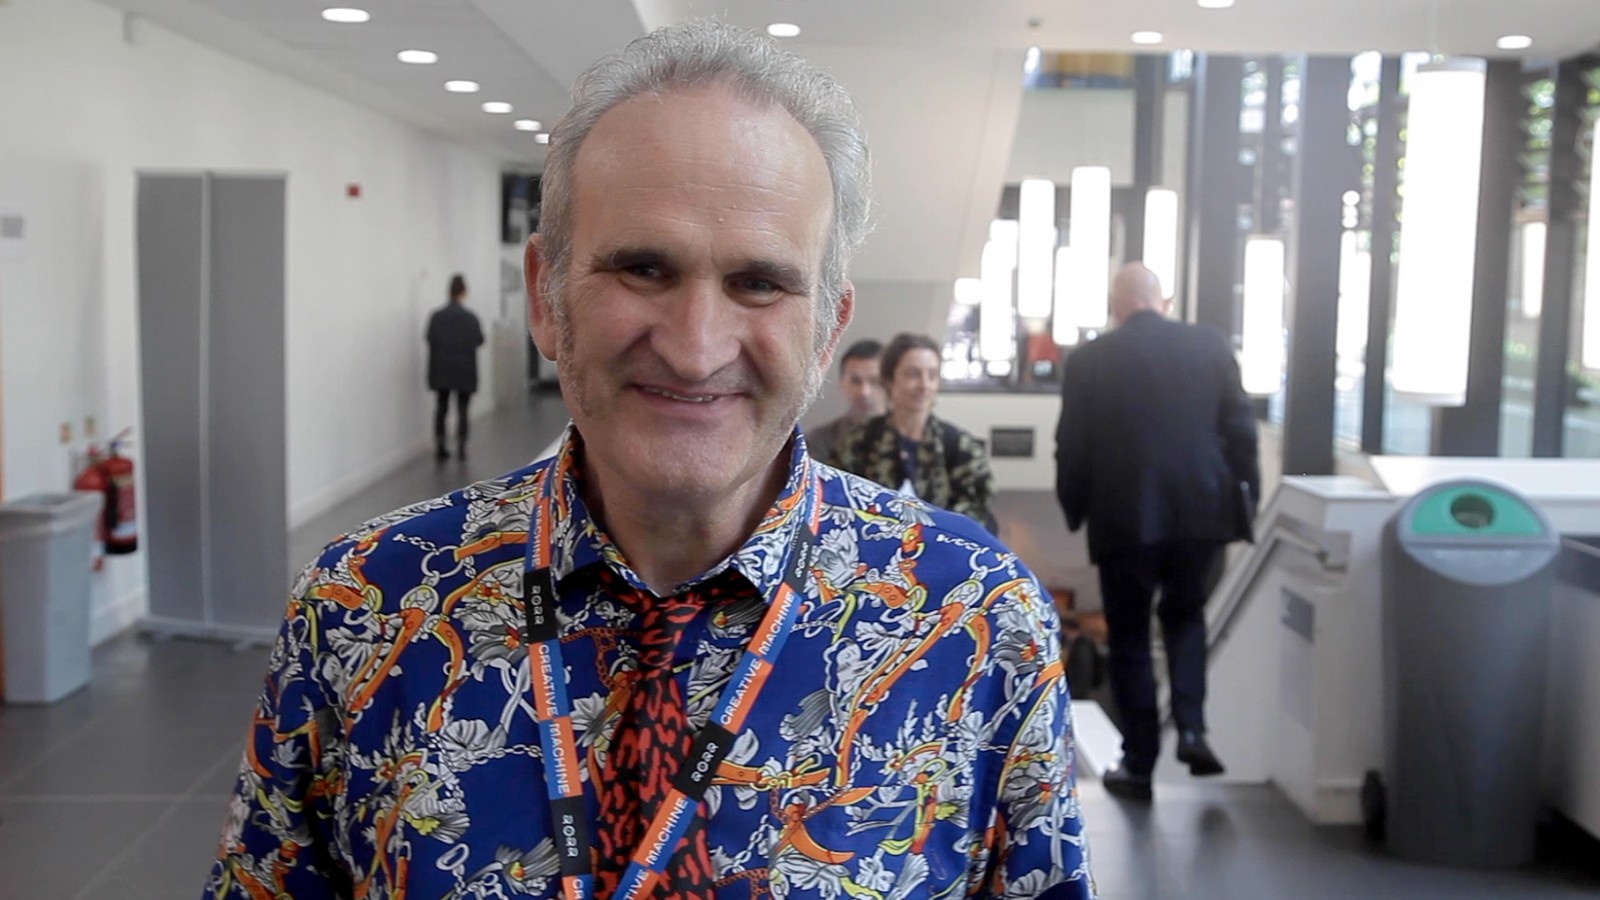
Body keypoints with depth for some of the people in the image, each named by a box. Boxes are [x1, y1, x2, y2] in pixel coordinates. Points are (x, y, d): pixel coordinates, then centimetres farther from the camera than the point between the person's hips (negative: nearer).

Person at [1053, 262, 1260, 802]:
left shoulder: (1089, 361, -4)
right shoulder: (1210, 346, 2)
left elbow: (1072, 448, -3)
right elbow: (1240, 429, 2)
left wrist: (1075, 511, 11)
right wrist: (1246, 498, 11)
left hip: (1125, 517, -2)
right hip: (1200, 509, 2)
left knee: (1130, 636, 10)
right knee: (1185, 614, 24)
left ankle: (1139, 764, 14)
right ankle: (1191, 727, 9)